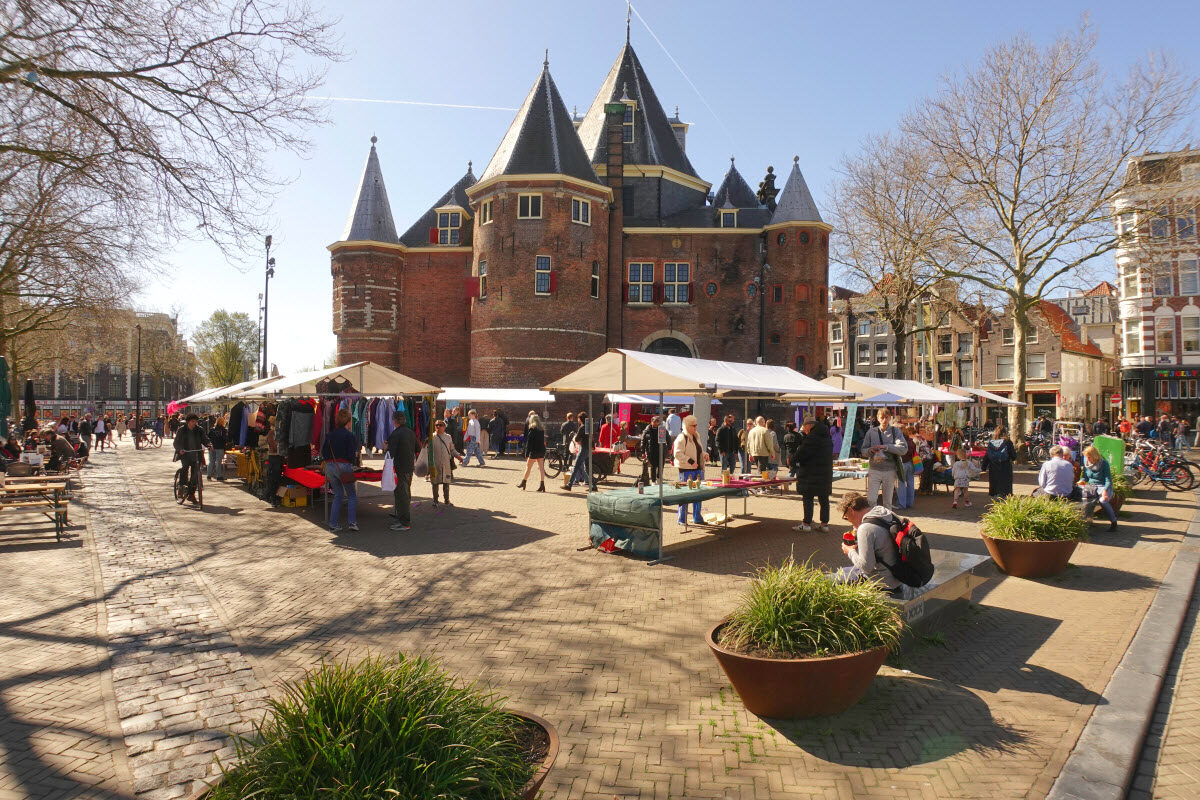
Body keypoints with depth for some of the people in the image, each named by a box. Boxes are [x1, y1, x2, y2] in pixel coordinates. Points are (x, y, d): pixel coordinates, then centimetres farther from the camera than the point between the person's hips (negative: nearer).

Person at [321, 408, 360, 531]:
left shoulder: (330, 435, 8)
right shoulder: (350, 436, -9)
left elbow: (324, 454, 8)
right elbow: (351, 455, -13)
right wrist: (355, 459, 8)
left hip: (329, 466, 5)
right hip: (343, 466, -5)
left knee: (338, 495, 16)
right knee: (352, 495, 9)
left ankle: (333, 524, 12)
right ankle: (352, 522, -1)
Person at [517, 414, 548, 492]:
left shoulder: (532, 429, -10)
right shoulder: (542, 429, 9)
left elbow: (529, 442, -12)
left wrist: (526, 454, -10)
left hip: (534, 451, -6)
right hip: (542, 450, 6)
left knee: (528, 467, 8)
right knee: (541, 468, 3)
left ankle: (523, 482, 19)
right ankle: (542, 485, -4)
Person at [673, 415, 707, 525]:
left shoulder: (696, 436, 16)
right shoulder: (681, 438, -11)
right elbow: (677, 454, -19)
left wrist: (704, 454, 8)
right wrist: (691, 461, -23)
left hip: (697, 469, 8)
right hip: (686, 470, -8)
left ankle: (697, 518, 23)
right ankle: (682, 519, 6)